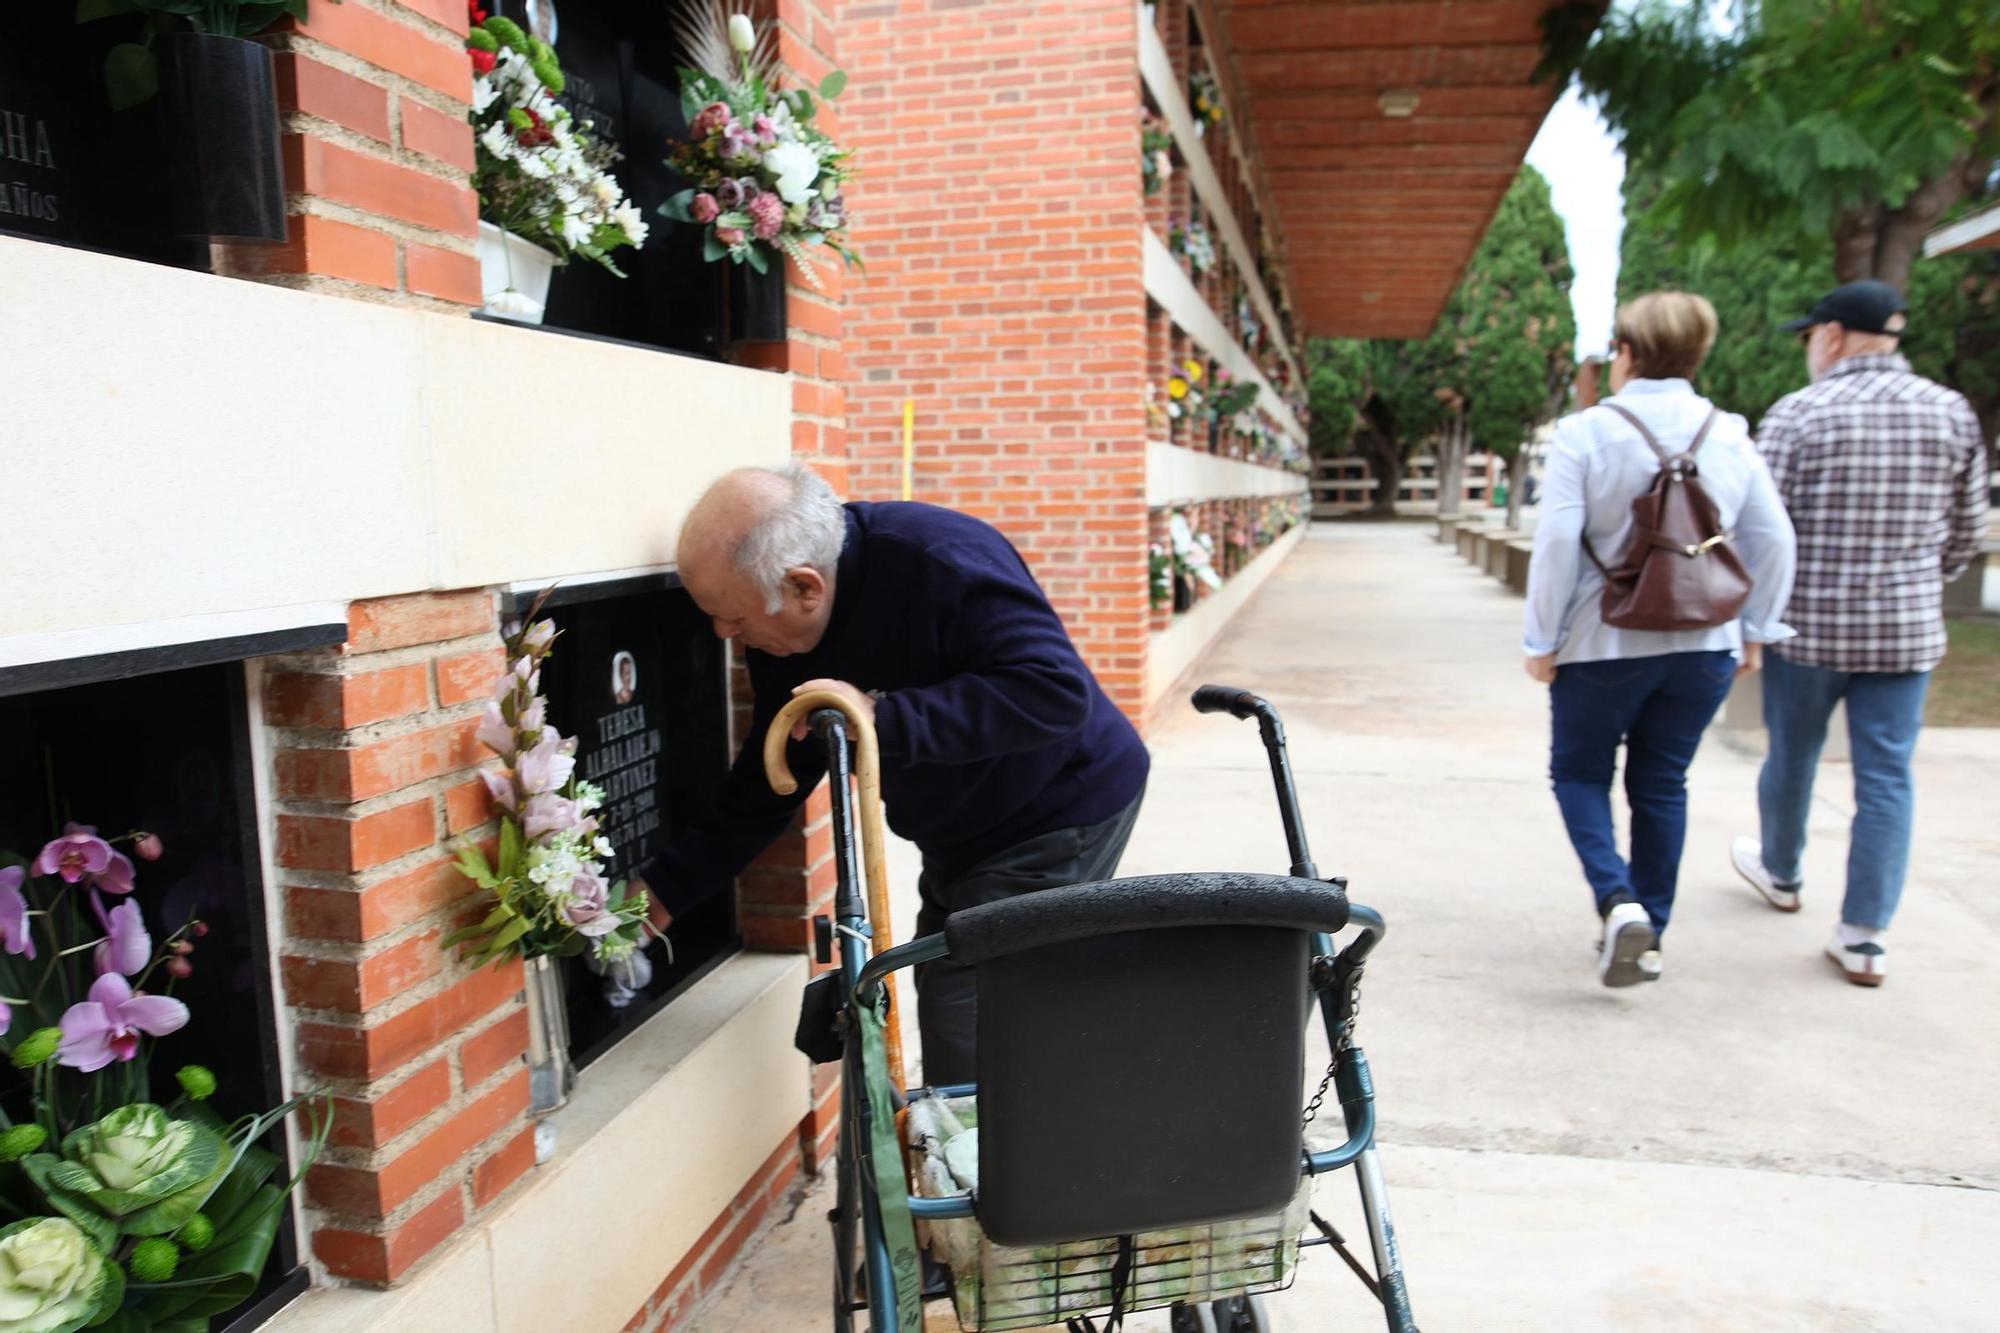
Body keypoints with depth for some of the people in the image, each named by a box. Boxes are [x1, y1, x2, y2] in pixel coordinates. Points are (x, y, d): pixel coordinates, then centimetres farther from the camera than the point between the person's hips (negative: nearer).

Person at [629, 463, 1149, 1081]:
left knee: (970, 1075, -11)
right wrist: (664, 890, 0)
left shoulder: (942, 560, -30)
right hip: (960, 842, 8)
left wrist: (881, 715, -38)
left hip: (1060, 815, -8)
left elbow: (1055, 692, -36)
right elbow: (765, 784, 5)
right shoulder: (781, 636, -4)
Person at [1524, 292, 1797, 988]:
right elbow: (1773, 540, 4)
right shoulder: (1729, 435, 2)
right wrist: (1754, 630, 13)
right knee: (1662, 784, 15)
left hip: (1605, 644, -4)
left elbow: (1557, 541, -15)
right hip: (1703, 645, 4)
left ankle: (1618, 901, -6)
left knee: (1579, 772, 14)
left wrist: (1542, 639, -7)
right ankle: (1649, 936, 23)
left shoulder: (1585, 432, -10)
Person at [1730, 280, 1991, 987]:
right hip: (1908, 626, 3)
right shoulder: (1952, 413, 3)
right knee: (1886, 776, 6)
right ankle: (1864, 934, 7)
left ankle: (1780, 873, 39)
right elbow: (1966, 532, 8)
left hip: (1808, 624, -2)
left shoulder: (1797, 413, -8)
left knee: (1791, 759, 17)